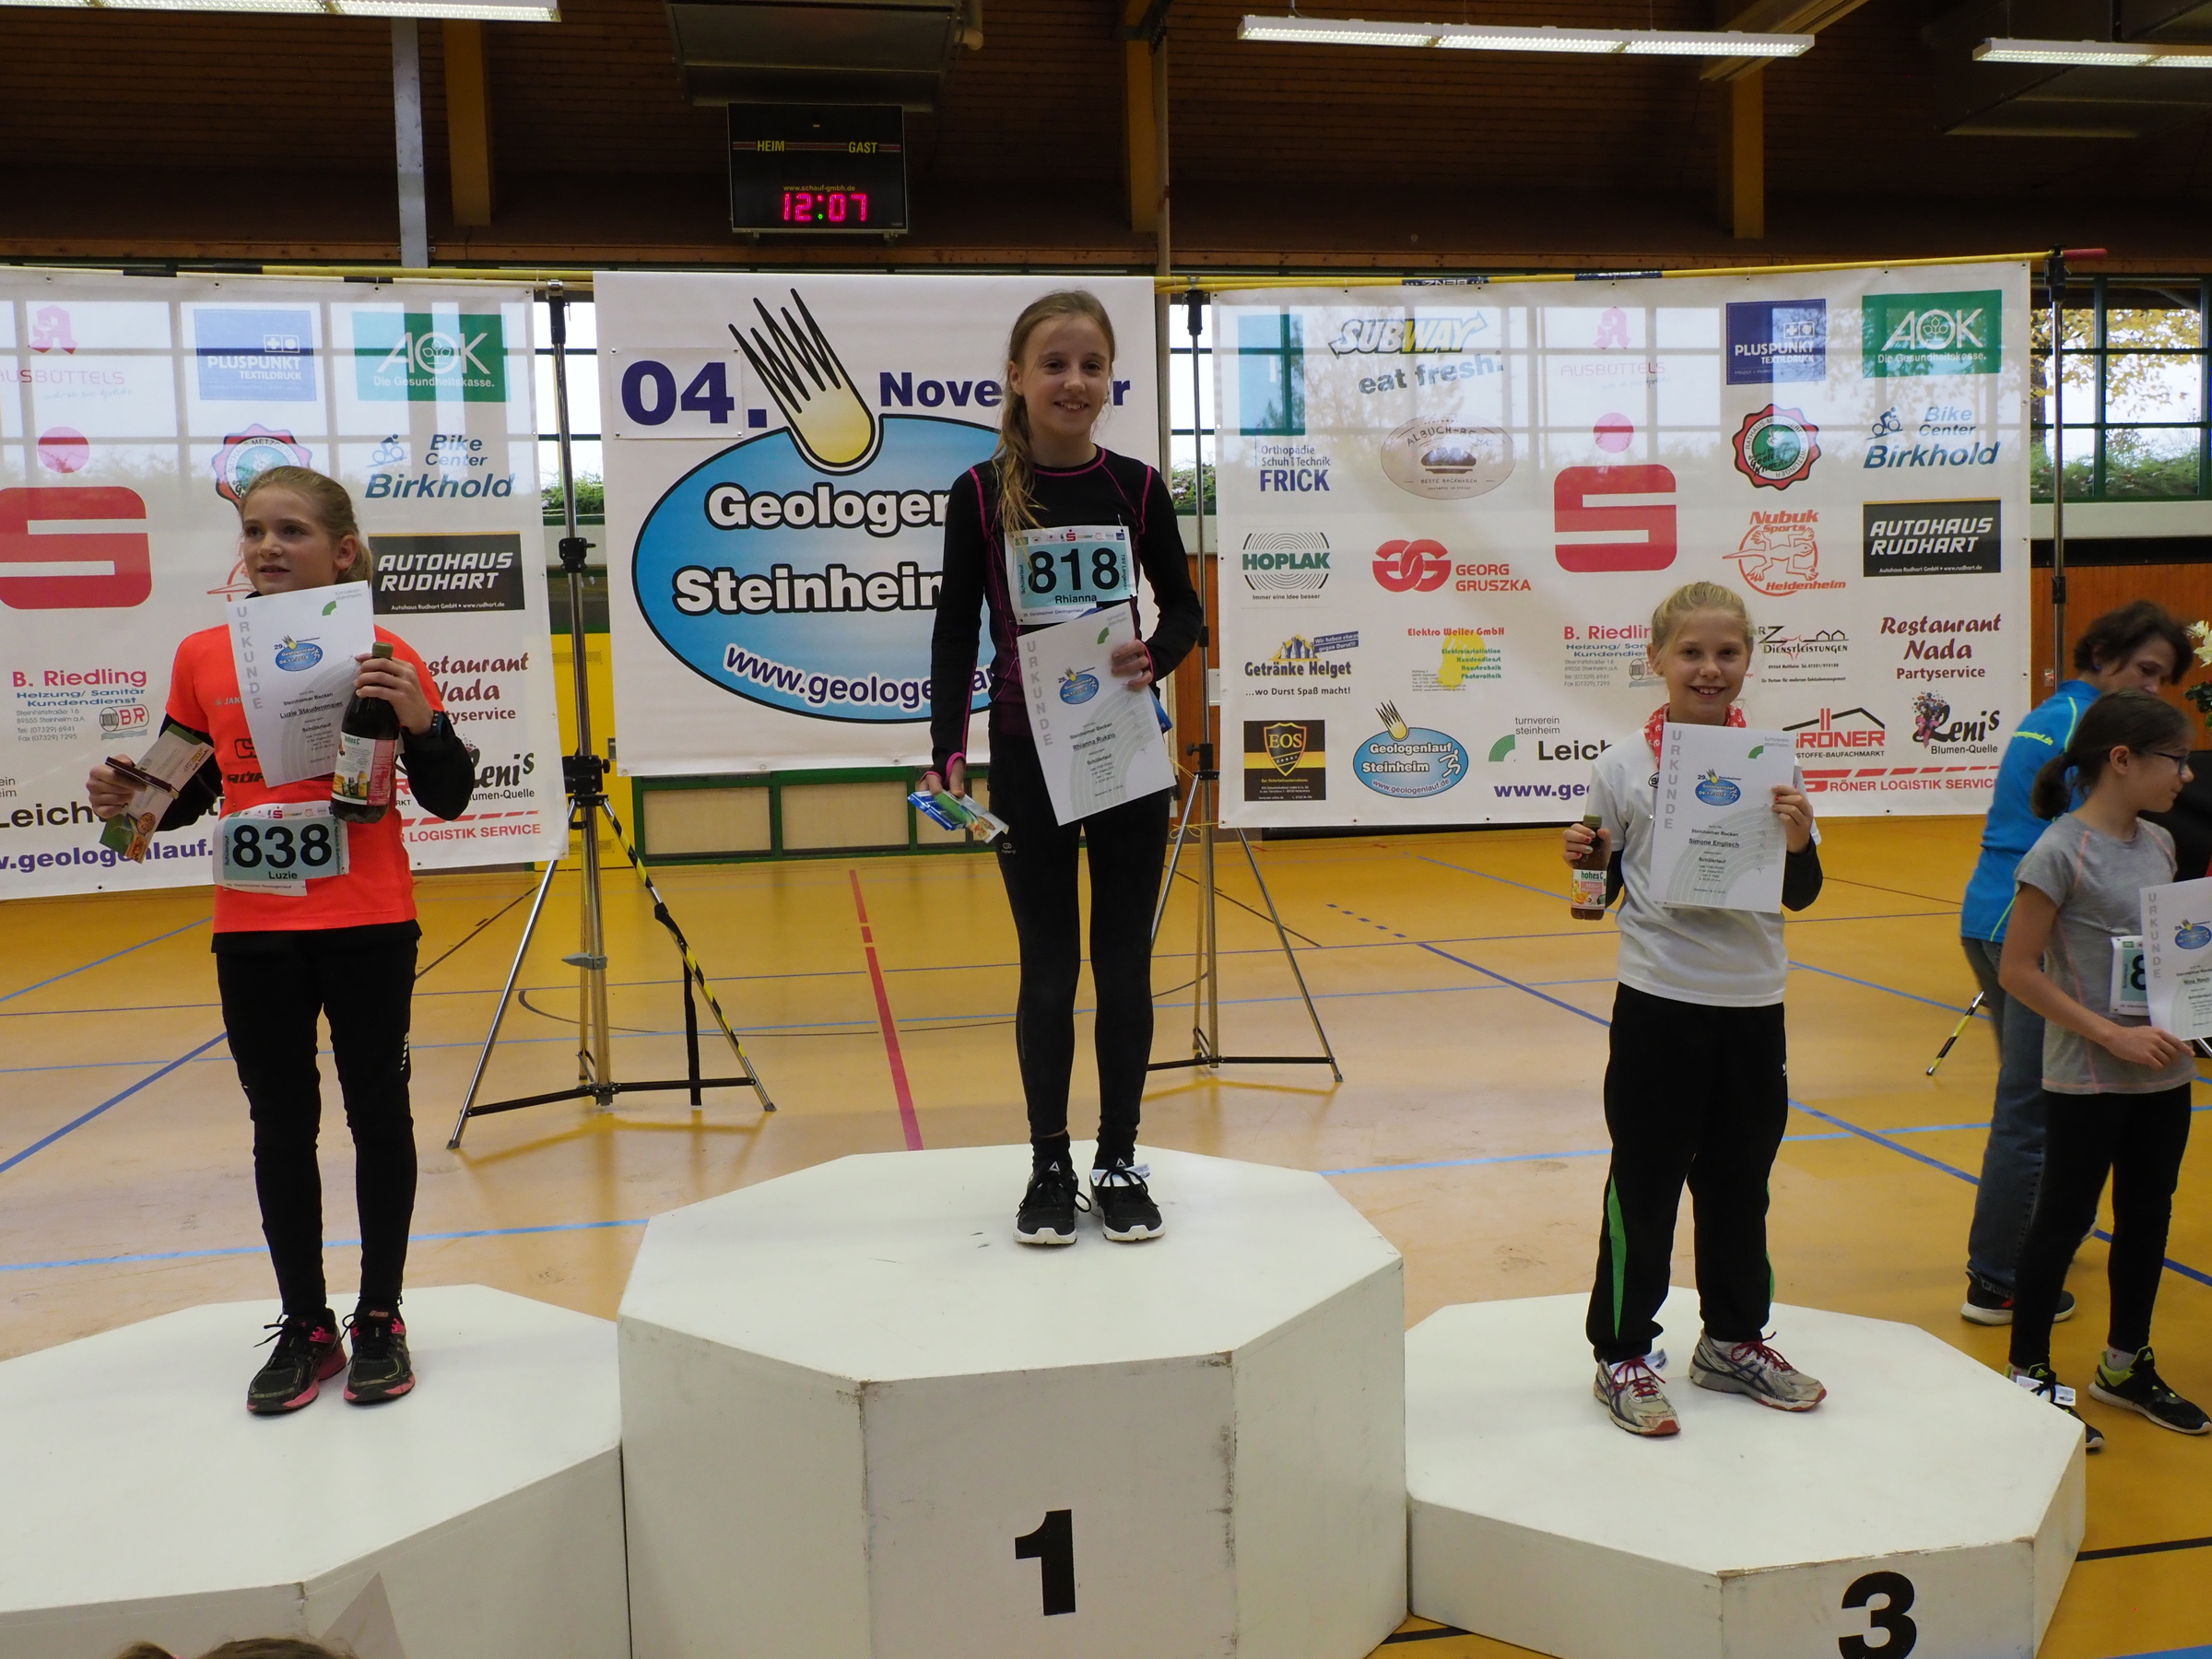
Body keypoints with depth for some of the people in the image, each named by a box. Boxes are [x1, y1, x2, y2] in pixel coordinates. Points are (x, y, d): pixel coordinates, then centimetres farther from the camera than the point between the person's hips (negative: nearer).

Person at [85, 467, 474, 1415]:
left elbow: (447, 798, -4)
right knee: (281, 1125, 10)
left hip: (368, 927, -3)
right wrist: (127, 800, -6)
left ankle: (380, 1320, 21)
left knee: (378, 1113, 8)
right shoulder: (203, 659, 3)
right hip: (254, 933, 3)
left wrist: (418, 718, -21)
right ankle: (305, 1328, 24)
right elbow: (190, 791, 14)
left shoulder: (383, 657, -5)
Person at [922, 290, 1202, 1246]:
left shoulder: (1134, 487, 0)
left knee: (1123, 962, 7)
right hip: (1026, 757, -1)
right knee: (1047, 967, 5)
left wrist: (1157, 657, -14)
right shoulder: (981, 494, -3)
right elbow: (955, 631, -3)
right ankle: (1050, 1167, 20)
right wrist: (949, 751, -15)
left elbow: (1183, 605, 8)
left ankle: (1119, 1162, 21)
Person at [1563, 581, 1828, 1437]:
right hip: (1658, 1002, -3)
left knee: (1740, 1180, 16)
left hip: (1752, 1002, 3)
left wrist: (1797, 842, -14)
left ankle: (1733, 1340, 34)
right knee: (1644, 1181, 5)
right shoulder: (1624, 766, -6)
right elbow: (1598, 898, 1)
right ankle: (1621, 1354, 18)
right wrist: (1583, 861, -19)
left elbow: (1801, 894, 5)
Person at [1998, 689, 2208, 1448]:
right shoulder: (2060, 852, -16)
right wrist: (2112, 1036, -19)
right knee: (2065, 1220, 4)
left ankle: (2127, 1365, 34)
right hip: (2087, 1080, -7)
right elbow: (2017, 972, -16)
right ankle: (2029, 1372, 19)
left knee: (2147, 1217, 17)